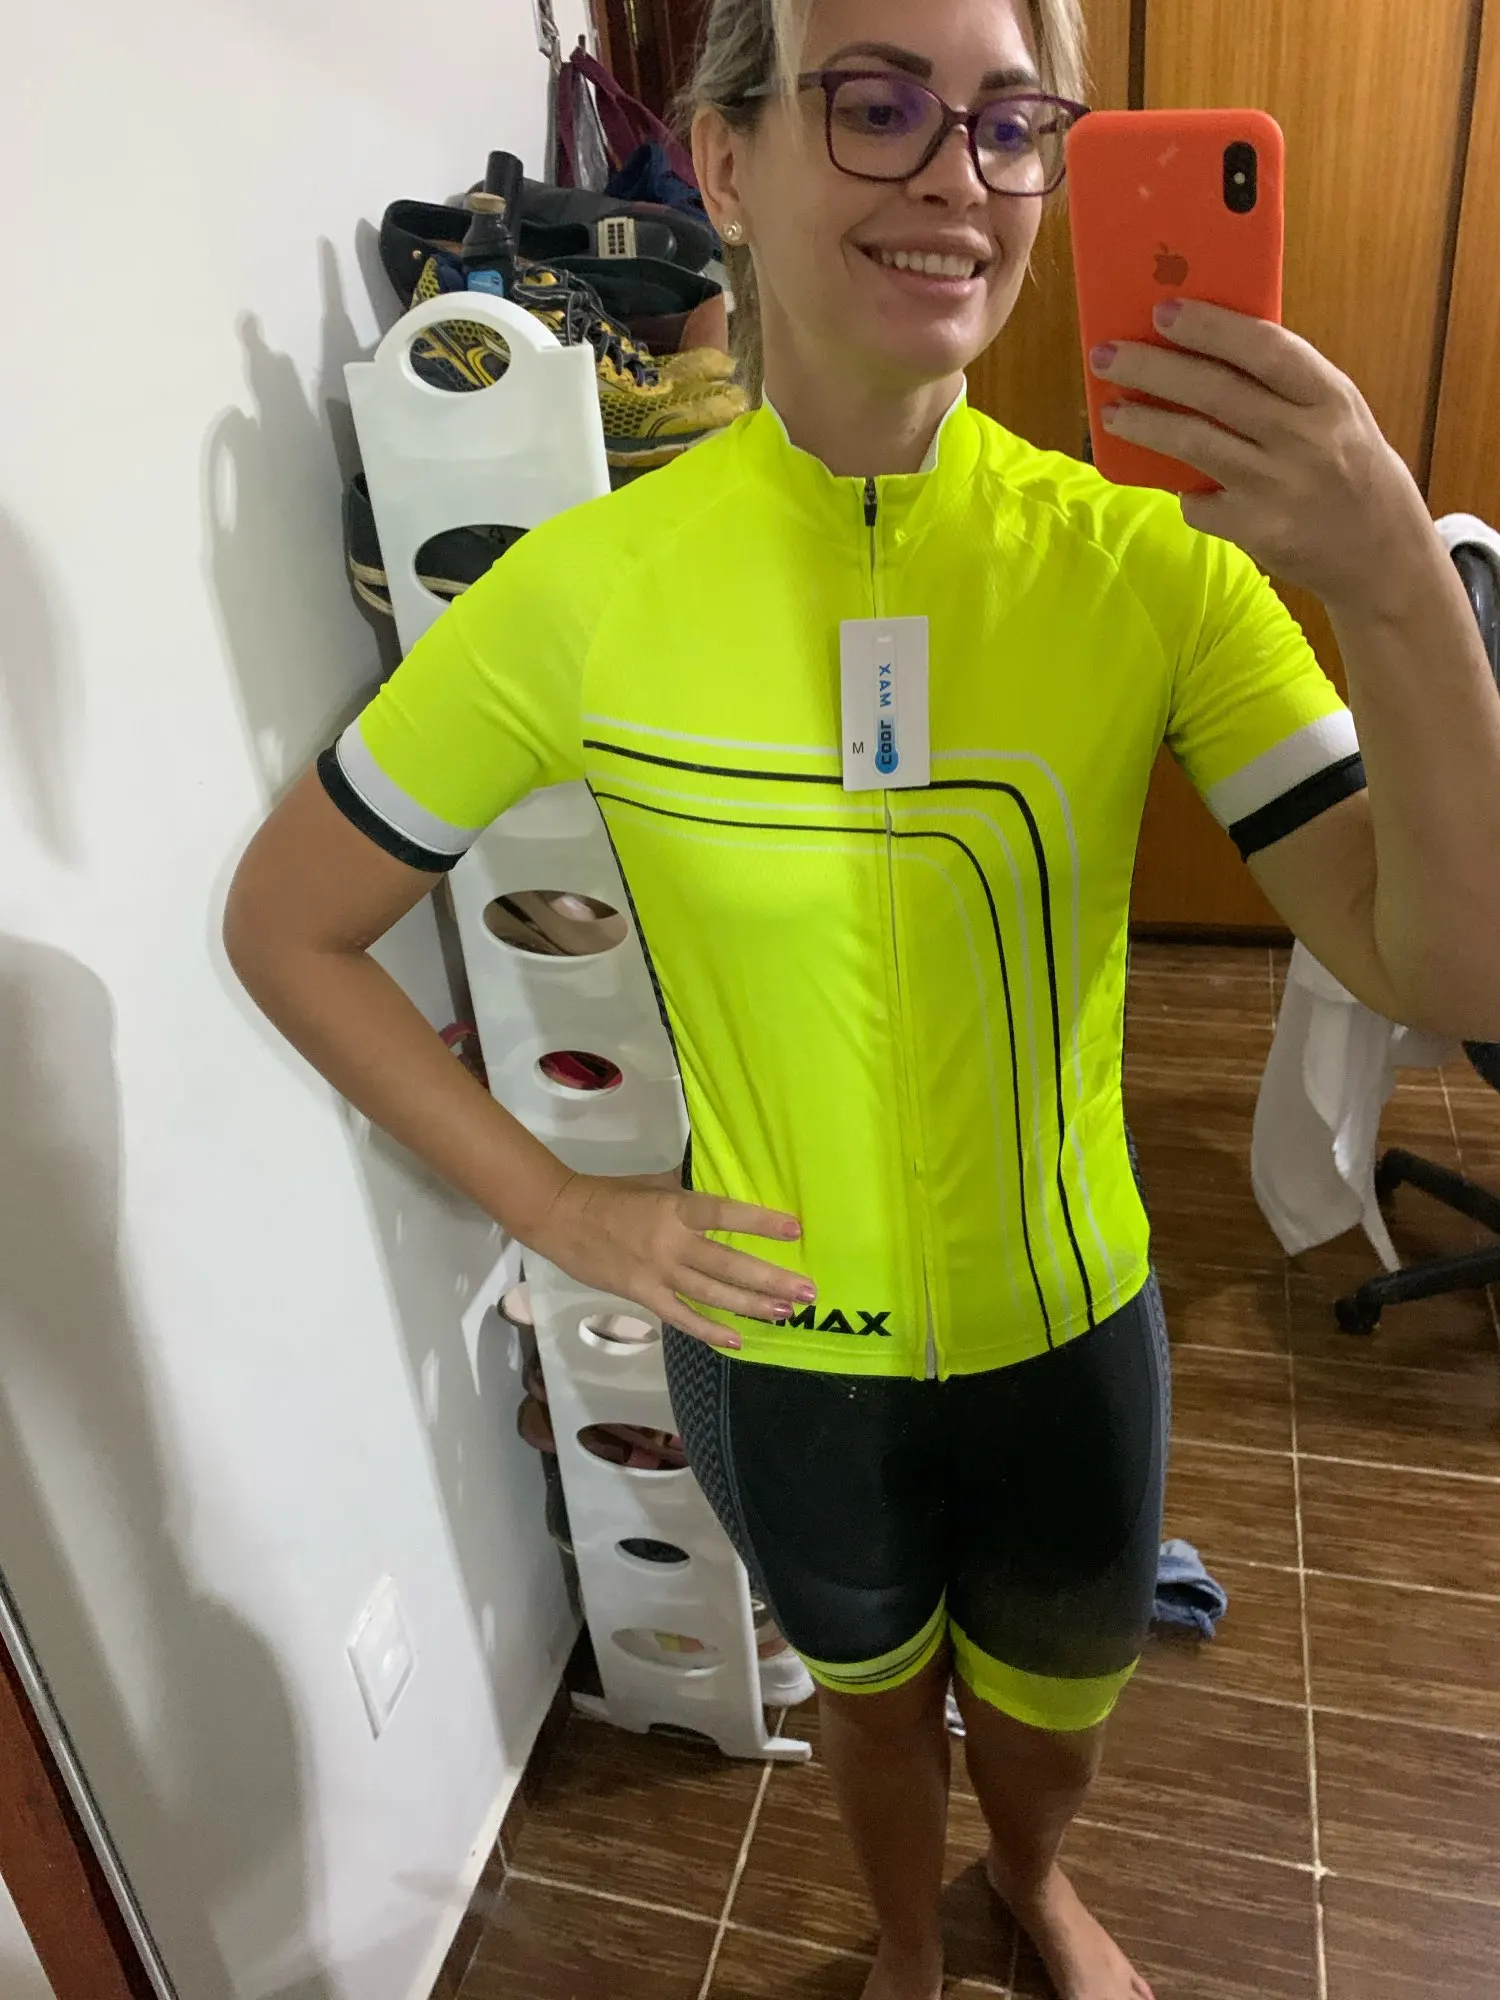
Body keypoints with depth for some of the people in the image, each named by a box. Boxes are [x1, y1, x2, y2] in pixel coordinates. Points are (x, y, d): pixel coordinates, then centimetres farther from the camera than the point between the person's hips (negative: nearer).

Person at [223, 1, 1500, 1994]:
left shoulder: (1146, 559, -17)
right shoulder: (592, 587, -19)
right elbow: (287, 923, -8)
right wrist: (555, 1208, -13)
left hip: (1068, 1331, 1)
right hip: (774, 1345, 0)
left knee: (1051, 1707, 29)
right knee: (873, 1688, 29)